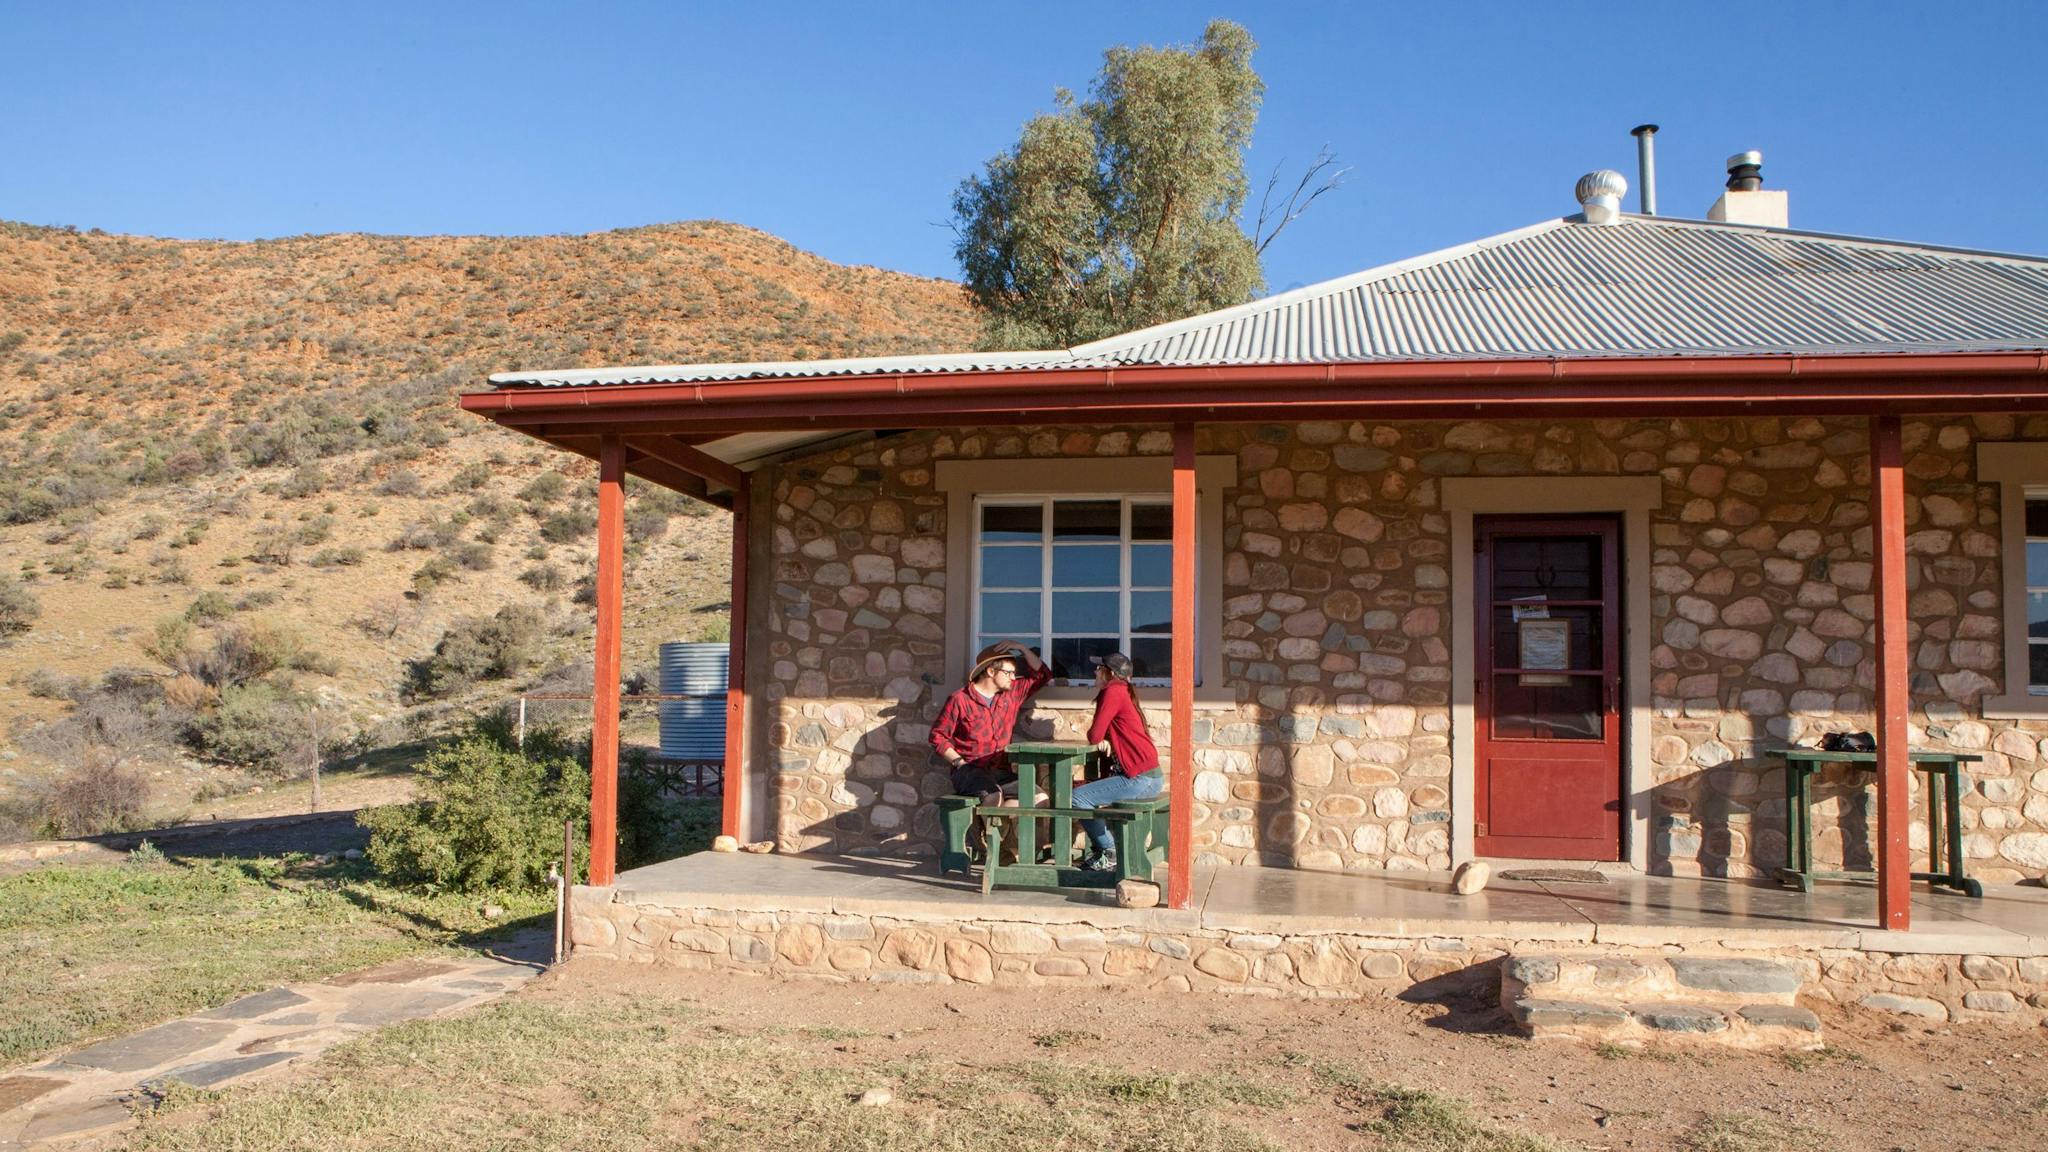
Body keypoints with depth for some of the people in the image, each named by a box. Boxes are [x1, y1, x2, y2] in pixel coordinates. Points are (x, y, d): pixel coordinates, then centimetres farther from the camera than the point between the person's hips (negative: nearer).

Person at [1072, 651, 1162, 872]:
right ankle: (1099, 849, 23)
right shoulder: (1122, 692, 19)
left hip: (1140, 778, -11)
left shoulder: (1113, 692, -11)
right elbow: (1102, 736, 20)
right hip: (1147, 777, 11)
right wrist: (1104, 740, -2)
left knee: (1078, 798, -15)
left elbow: (1095, 736, -14)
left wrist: (1098, 738, 8)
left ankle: (1110, 854, -5)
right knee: (1085, 789, 22)